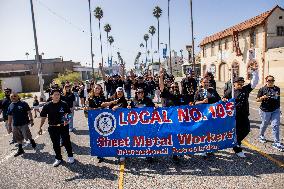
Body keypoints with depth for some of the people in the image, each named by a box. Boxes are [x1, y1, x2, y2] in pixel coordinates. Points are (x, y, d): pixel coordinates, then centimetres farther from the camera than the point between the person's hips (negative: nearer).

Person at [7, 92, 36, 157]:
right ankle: (20, 150, 28)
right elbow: (10, 116, 14)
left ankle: (32, 141, 25)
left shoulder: (23, 103, -5)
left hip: (24, 123, -5)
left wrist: (31, 120, -10)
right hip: (15, 125, 5)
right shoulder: (10, 106, 9)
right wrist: (9, 125, 14)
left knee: (27, 136, -7)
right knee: (18, 138, 13)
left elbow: (29, 112, -5)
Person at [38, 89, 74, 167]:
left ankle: (70, 156, 29)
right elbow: (43, 117, 3)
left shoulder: (64, 104, -5)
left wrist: (67, 120, -19)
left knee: (66, 142, 8)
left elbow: (68, 114, 1)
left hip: (63, 126, -1)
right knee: (55, 144, 13)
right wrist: (40, 127, 2)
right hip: (53, 128, 1)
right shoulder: (47, 106, -3)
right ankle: (58, 158, 31)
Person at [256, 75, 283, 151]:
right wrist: (262, 98, -26)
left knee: (275, 126, -2)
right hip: (265, 110, -3)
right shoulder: (262, 89, -7)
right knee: (264, 124, 13)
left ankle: (276, 143, 3)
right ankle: (261, 136, 39)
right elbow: (257, 99, -6)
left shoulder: (277, 89, 5)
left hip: (276, 110, 3)